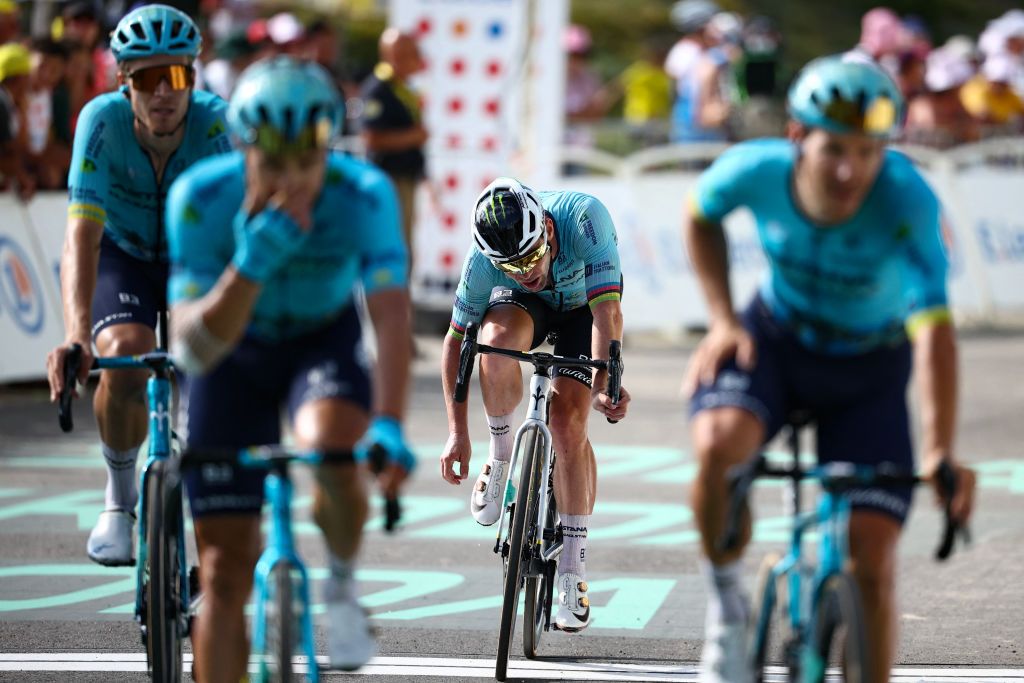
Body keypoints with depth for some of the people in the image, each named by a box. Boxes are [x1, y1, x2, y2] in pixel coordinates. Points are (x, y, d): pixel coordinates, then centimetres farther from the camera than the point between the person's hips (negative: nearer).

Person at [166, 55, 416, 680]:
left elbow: (392, 313, -36)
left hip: (324, 339, 0)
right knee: (226, 567, -5)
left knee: (332, 450, -34)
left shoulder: (365, 195, -29)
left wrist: (389, 426, -50)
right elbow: (194, 347, -31)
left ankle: (342, 586, -4)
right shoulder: (202, 198, -29)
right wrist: (249, 267, -47)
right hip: (236, 352, 0)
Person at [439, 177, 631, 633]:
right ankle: (500, 456, -11)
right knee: (497, 337, -36)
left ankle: (573, 573, -8)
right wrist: (457, 432, -23)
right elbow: (457, 339, -19)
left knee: (567, 421, -19)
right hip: (524, 306, 1)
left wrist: (601, 386, -57)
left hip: (582, 307, -1)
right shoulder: (485, 257, -31)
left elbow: (607, 313, -42)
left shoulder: (584, 218, -39)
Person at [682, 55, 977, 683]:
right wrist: (723, 320, -8)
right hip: (775, 340, 1)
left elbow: (933, 326, -42)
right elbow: (701, 217, 1)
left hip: (869, 371, -1)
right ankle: (726, 603, -6)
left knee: (872, 560, -11)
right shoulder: (756, 170, -24)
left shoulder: (906, 200, -33)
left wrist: (941, 453, -52)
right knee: (717, 444, -31)